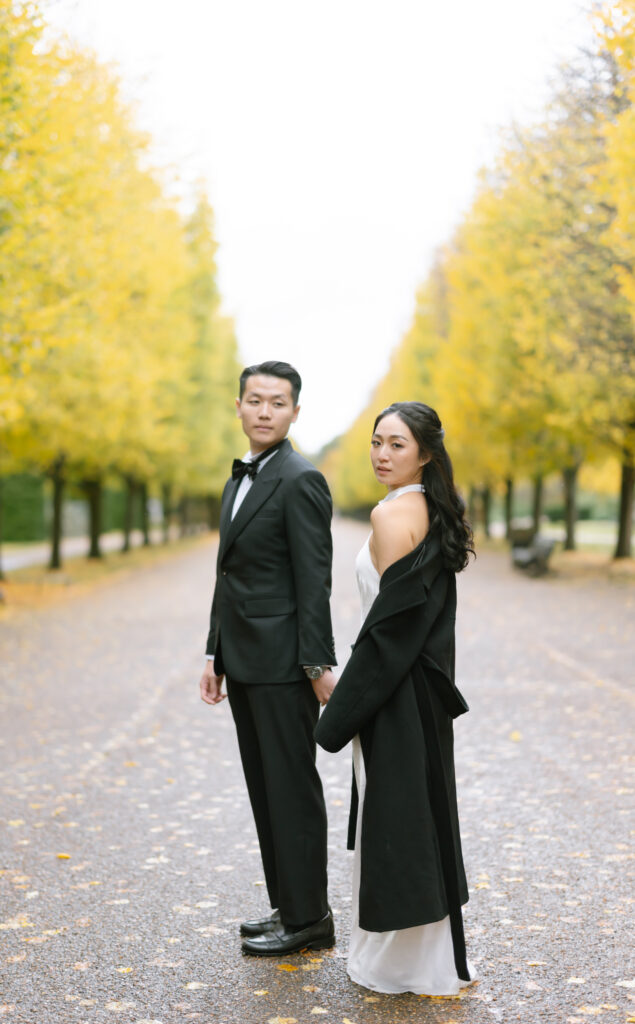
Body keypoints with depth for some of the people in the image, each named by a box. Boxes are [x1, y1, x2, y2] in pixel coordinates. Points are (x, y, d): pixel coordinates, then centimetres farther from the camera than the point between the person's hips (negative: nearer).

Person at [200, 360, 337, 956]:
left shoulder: (300, 481, -11)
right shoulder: (237, 483, 16)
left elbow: (314, 582, -16)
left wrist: (319, 664, -18)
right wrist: (215, 655, 16)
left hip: (282, 664, -9)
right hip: (244, 662, 9)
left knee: (292, 789, -1)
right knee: (265, 789, 14)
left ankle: (308, 918, 11)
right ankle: (287, 906, 25)